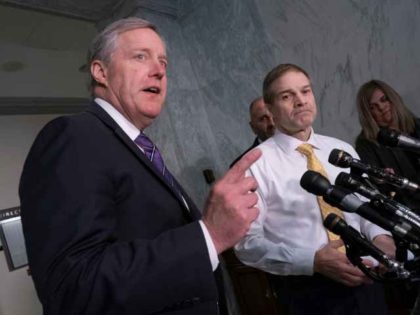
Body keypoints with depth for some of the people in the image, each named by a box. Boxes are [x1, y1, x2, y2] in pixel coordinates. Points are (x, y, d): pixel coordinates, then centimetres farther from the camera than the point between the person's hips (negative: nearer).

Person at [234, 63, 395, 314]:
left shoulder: (343, 150, 5)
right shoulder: (256, 164, -12)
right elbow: (247, 242, -13)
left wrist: (379, 235, -8)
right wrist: (313, 261, -22)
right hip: (307, 293, -5)